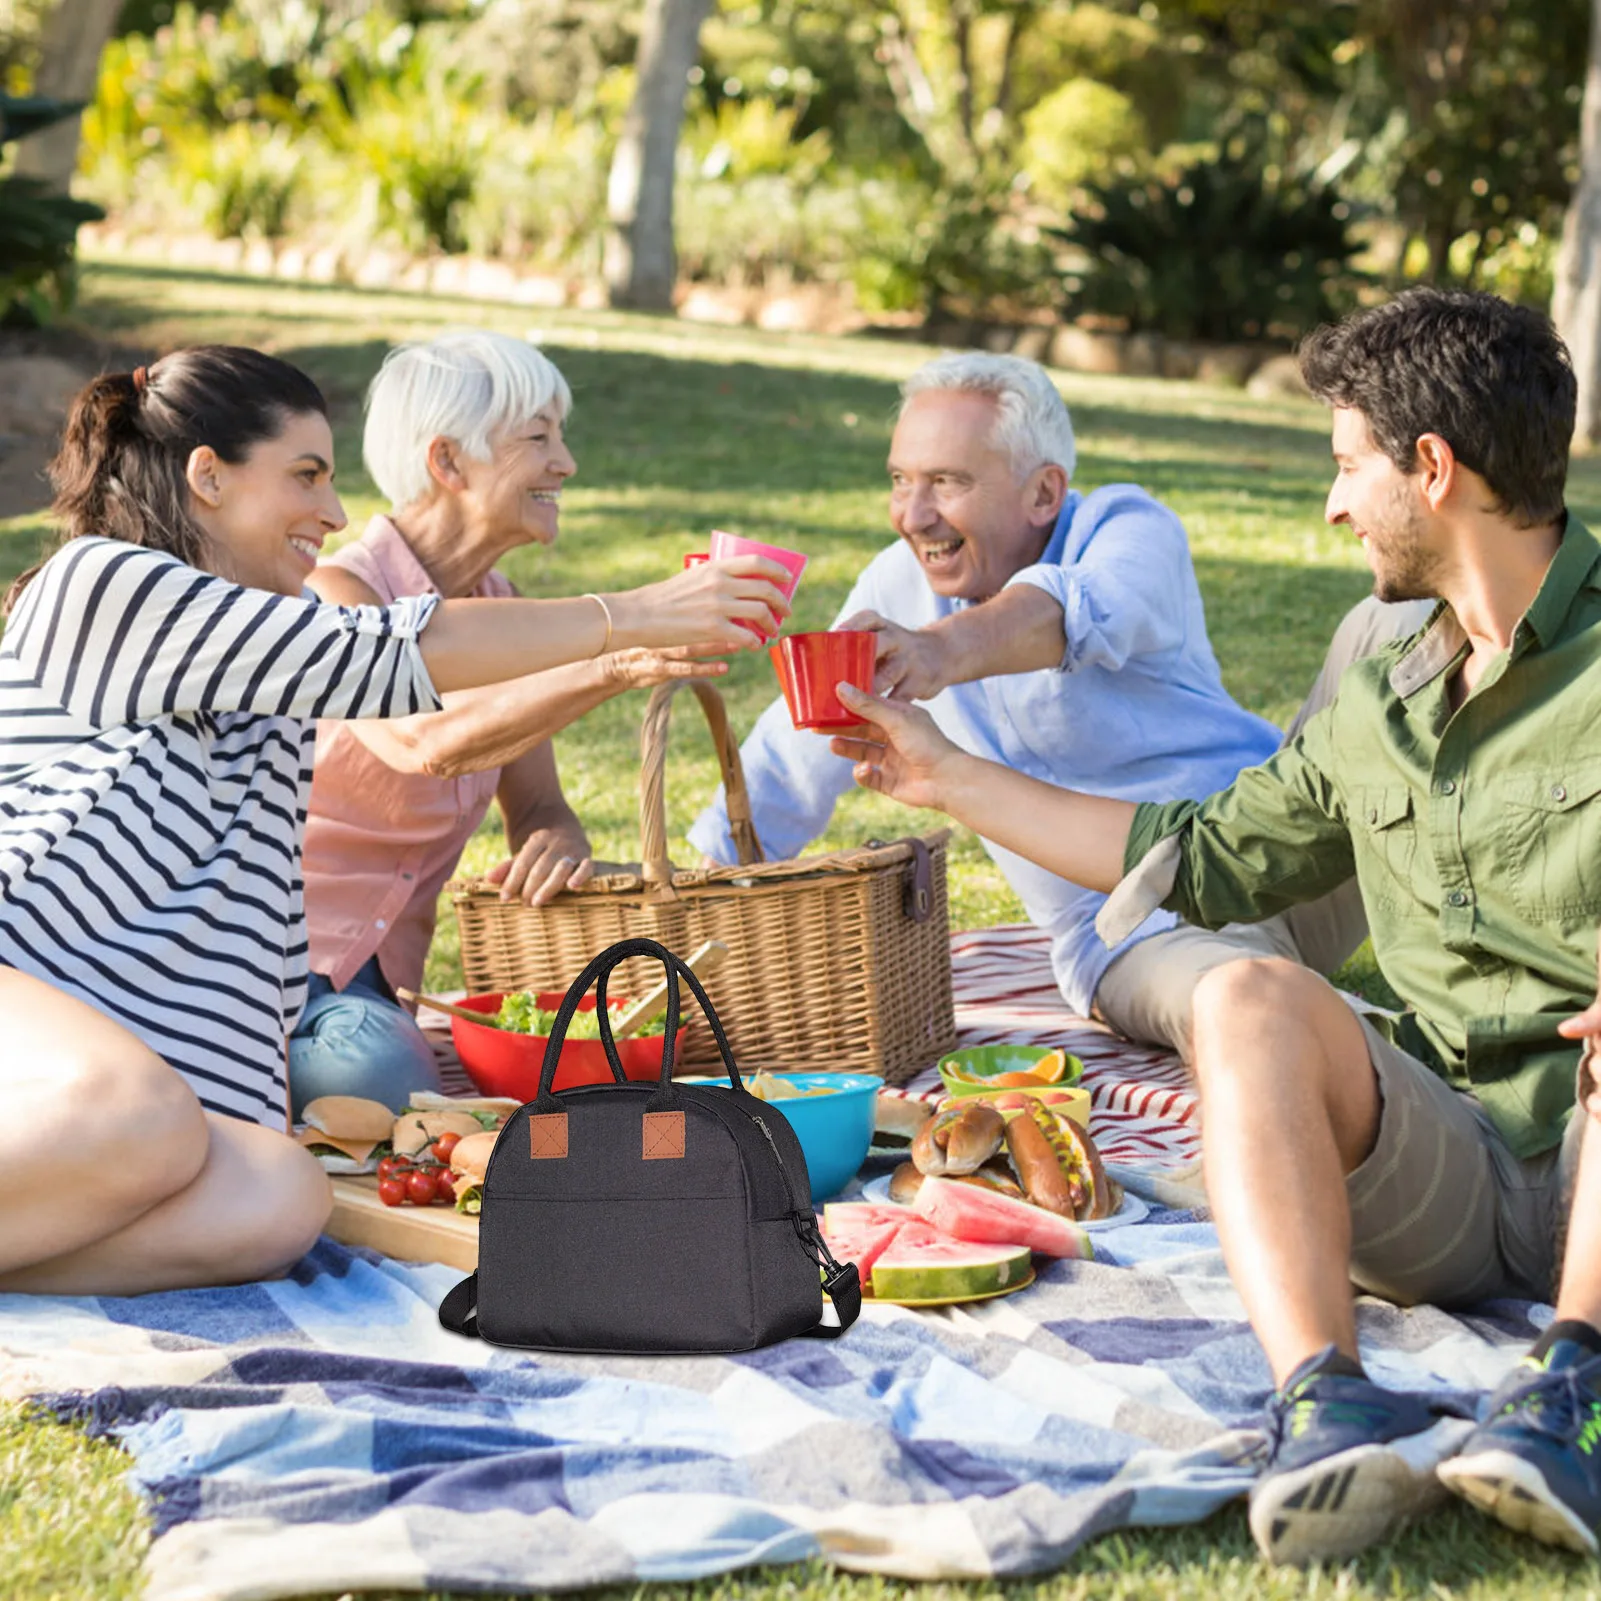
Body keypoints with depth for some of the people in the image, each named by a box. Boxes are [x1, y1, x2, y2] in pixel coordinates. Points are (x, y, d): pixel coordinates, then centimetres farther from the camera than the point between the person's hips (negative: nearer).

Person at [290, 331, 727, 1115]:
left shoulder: (497, 608, 8)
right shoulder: (337, 595, -17)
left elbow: (537, 806, 8)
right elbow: (428, 741, -37)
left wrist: (555, 843, -18)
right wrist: (614, 667, -49)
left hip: (377, 987, 7)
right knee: (388, 1077, -34)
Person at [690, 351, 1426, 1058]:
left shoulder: (1129, 527, -7)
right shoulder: (899, 586, 7)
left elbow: (1078, 613, -34)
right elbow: (790, 765, 16)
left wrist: (943, 650, -54)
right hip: (1141, 937, 1)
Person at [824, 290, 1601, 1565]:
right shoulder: (1382, 707, 19)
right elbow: (1203, 858, 29)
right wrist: (948, 776, 33)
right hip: (1448, 1168, 5)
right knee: (1249, 998, -25)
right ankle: (1325, 1408, -45)